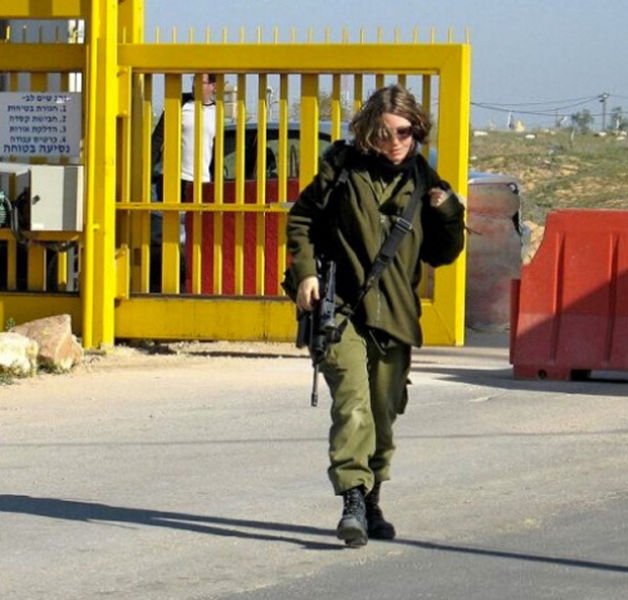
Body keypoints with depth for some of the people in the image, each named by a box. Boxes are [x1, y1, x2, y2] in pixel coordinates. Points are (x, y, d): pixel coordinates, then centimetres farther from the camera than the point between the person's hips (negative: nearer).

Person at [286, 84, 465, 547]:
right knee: (353, 403, -19)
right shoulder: (342, 168, -1)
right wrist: (306, 272, -5)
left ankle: (372, 504, 26)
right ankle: (353, 500, -24)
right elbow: (301, 220, 7)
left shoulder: (424, 182, 8)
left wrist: (449, 214, -5)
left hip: (394, 316, 4)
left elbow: (442, 254, 13)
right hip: (342, 307, -4)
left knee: (384, 413, 11)